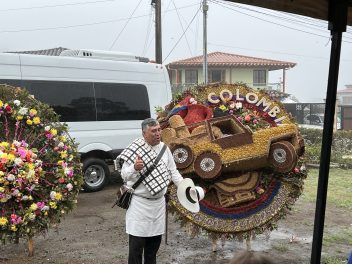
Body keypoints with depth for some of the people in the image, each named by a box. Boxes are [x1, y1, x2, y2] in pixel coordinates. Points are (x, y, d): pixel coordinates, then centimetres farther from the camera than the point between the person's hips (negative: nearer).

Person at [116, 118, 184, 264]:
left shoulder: (164, 148, 4)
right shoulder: (135, 150, -14)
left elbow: (173, 171, 13)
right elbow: (124, 175, -14)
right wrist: (135, 168, -33)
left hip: (159, 202, 6)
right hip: (139, 203, -6)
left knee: (155, 240, 18)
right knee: (137, 243, -1)